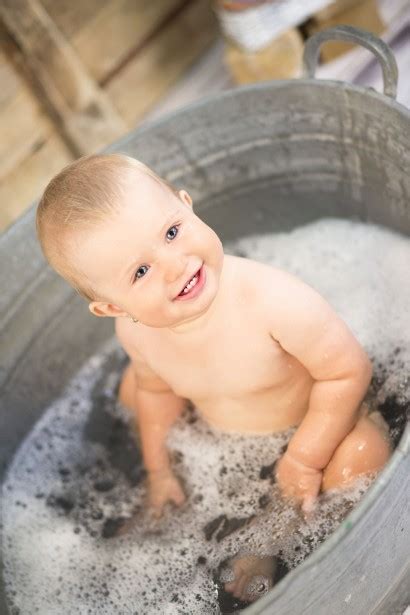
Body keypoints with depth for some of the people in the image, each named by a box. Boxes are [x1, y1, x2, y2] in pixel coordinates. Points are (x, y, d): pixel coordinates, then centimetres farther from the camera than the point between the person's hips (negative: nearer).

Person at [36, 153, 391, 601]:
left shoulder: (273, 300, -41)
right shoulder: (134, 332, -23)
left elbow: (348, 370, -28)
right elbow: (157, 388, 1)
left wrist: (305, 458, -24)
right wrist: (158, 467, 9)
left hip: (306, 424, -4)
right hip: (217, 430, 5)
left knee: (361, 458, -32)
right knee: (133, 386, 5)